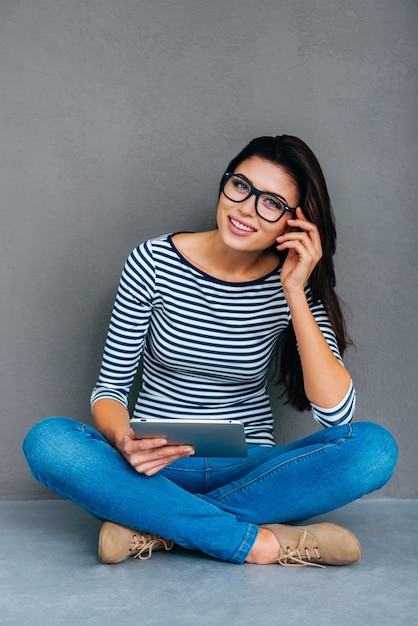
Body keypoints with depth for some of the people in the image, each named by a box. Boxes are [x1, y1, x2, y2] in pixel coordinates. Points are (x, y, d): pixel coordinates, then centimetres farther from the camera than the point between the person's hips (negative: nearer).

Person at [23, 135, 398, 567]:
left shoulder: (292, 287, -5)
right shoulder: (153, 262, -7)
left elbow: (337, 413, -15)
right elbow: (110, 388, -4)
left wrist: (295, 294, -19)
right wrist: (125, 441, -28)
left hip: (249, 472, 1)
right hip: (158, 468, 0)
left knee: (374, 447, -25)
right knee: (46, 441, -28)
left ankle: (156, 525, -23)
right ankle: (255, 541, -27)